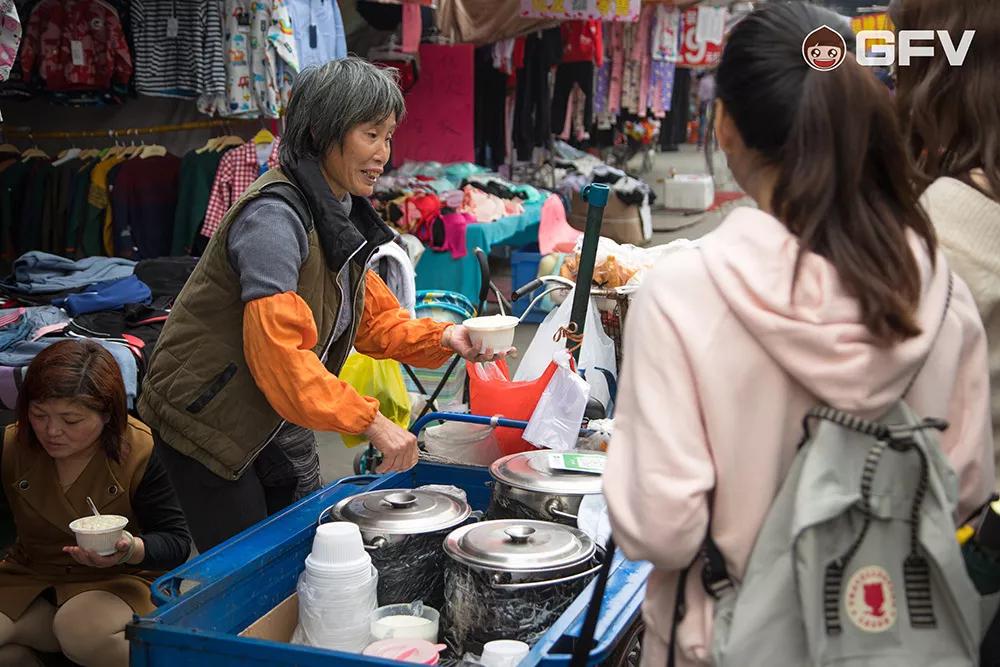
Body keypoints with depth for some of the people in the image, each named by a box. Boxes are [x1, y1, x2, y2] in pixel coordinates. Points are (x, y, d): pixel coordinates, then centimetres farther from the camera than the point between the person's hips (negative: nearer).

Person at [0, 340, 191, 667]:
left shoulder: (140, 452, -18)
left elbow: (176, 542, -14)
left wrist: (131, 550, -34)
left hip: (119, 579, -3)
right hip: (31, 576, 4)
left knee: (83, 630, -36)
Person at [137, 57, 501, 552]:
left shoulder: (341, 215, 4)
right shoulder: (275, 215, -26)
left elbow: (371, 317, 9)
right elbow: (278, 351, -34)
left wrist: (441, 339, -9)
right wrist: (369, 422, -33)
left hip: (280, 420, 9)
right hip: (207, 417, -9)